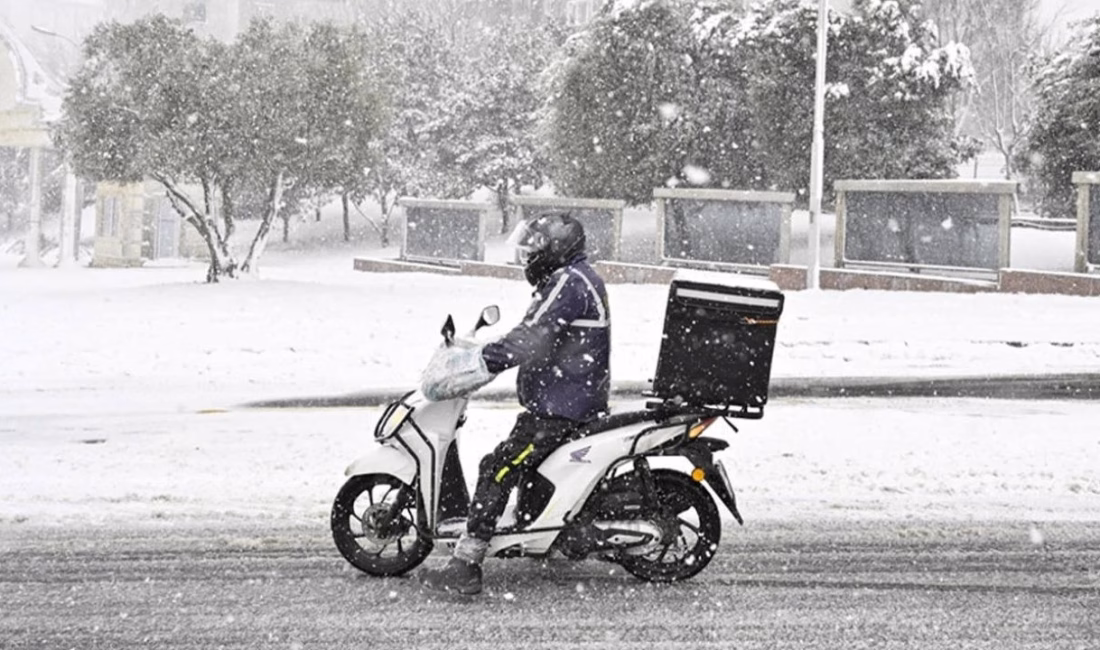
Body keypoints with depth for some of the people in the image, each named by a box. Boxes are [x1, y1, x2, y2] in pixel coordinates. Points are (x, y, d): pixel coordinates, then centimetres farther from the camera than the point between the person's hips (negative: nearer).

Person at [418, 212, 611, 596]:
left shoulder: (569, 282, -15)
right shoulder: (576, 279, 19)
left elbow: (531, 338, -26)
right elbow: (537, 335, 23)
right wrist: (482, 354, 16)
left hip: (558, 408, -11)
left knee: (498, 471, -16)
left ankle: (465, 567, -20)